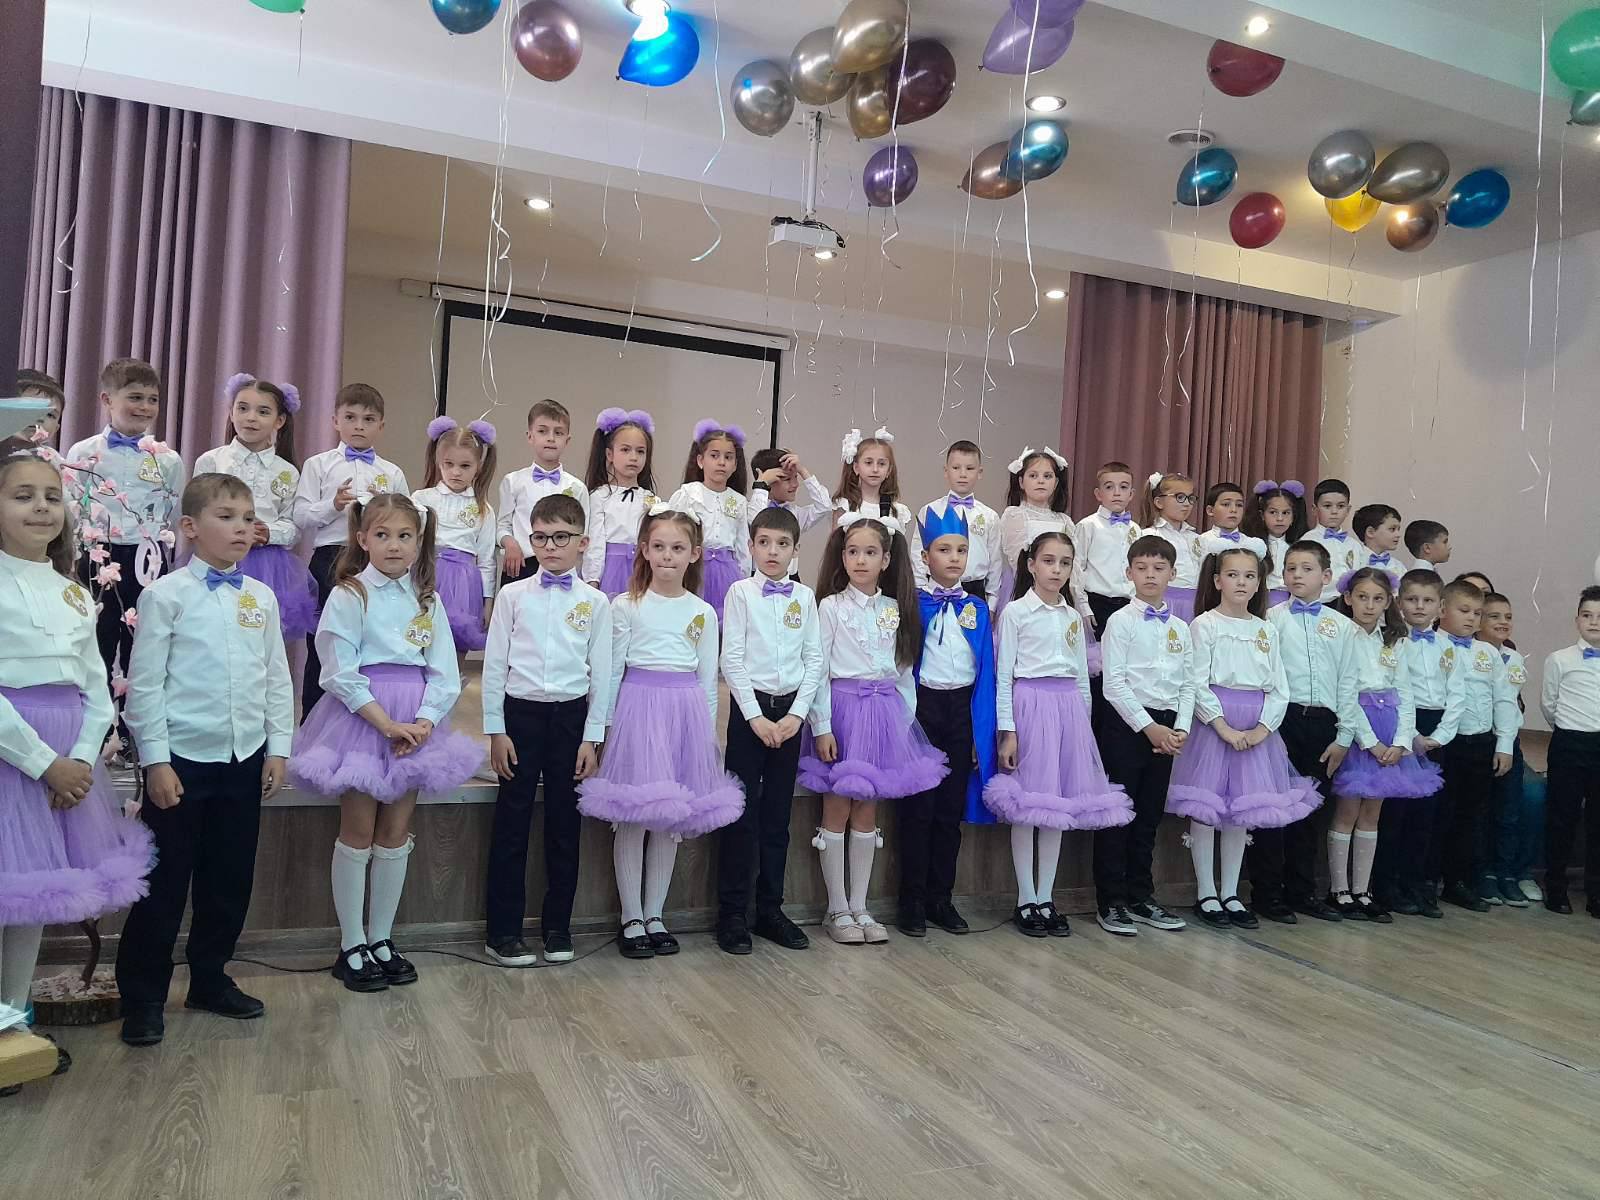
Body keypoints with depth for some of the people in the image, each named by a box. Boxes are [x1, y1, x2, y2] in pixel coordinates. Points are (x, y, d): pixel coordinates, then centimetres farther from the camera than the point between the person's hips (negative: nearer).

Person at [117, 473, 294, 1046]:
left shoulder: (261, 597, 6)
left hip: (244, 759, 5)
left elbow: (278, 678, 10)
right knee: (164, 882, 4)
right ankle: (142, 997, 19)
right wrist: (155, 761, -10)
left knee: (230, 880, 13)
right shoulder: (166, 595, -7)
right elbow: (144, 683, -8)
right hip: (182, 759, -4)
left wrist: (277, 747, 6)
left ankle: (210, 980, 30)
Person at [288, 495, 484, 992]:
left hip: (416, 723, 4)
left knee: (396, 832, 10)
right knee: (358, 832, 4)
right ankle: (351, 947, 16)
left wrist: (424, 722, -13)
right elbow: (341, 674, -13)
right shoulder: (349, 596, -6)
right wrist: (386, 723, -18)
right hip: (361, 718, -4)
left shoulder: (427, 601, 7)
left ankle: (381, 940, 23)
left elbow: (445, 674, 2)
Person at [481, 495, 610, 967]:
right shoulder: (513, 595, 2)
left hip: (571, 716, 1)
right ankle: (503, 931, 15)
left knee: (565, 824, 8)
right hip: (520, 714, 0)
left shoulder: (595, 601, 2)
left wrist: (592, 737, 0)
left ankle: (557, 927, 21)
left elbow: (601, 673, 3)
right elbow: (494, 665, 2)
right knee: (511, 822, 3)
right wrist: (496, 731, -1)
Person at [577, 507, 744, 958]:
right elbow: (612, 670, 2)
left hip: (687, 711, 3)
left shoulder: (703, 612, 8)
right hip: (639, 706, -2)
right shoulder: (625, 606, 1)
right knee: (633, 817, 0)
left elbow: (709, 678, 11)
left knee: (672, 819, 8)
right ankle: (631, 918, 12)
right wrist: (606, 726, 0)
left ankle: (654, 915, 20)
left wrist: (708, 730, 9)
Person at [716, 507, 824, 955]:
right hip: (750, 705, -3)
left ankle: (770, 910, 19)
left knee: (777, 813, 9)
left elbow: (815, 660, 5)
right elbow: (731, 660, -7)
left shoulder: (805, 596, 6)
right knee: (742, 812, -1)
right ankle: (732, 913, 9)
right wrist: (756, 716, -11)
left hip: (790, 709, 3)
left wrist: (796, 714, -6)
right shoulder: (741, 592, -2)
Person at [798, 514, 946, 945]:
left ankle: (859, 907, 18)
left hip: (884, 712, 4)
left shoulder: (894, 609, 9)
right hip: (842, 707, -4)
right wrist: (822, 726, -12)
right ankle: (837, 910, 13)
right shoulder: (831, 606, -3)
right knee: (837, 812, 3)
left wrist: (907, 720, 7)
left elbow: (904, 670, 12)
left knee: (867, 812, 10)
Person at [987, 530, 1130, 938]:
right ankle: (1026, 901, 8)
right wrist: (1007, 730, -10)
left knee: (1060, 804, 6)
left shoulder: (1073, 617, 14)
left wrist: (1085, 725, 12)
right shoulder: (1015, 612, -1)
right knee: (1027, 804, -2)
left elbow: (1082, 677, 17)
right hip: (1030, 704, -5)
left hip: (1069, 707, 5)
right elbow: (1004, 675, -5)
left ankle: (1046, 899, 15)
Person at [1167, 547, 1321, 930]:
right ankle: (1206, 894, 11)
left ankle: (1231, 894, 19)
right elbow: (1197, 685, -10)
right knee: (1205, 809, -1)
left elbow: (1279, 690, 7)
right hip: (1213, 722, -4)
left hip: (1256, 730, 5)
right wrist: (1224, 727, -17)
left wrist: (1262, 729, -8)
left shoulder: (1267, 630, 11)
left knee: (1242, 811, 9)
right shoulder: (1205, 625, -3)